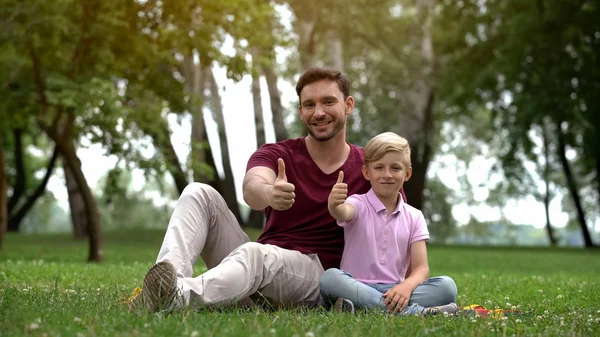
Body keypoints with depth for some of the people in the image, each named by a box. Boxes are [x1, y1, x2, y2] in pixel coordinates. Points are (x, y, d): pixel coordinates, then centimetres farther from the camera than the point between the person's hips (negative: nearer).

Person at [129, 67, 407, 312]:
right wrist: (268, 193, -46)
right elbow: (251, 186, -20)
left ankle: (179, 296, -63)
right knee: (199, 193, -13)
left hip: (316, 277, -3)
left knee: (254, 253, -37)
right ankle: (172, 273, -38)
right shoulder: (276, 155, 4)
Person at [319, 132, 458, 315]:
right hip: (357, 286, -2)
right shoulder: (359, 205, 3)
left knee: (447, 286, -21)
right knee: (330, 277, -34)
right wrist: (334, 205, -49)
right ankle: (412, 311, -36)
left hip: (394, 291, 3)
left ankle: (362, 306, -32)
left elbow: (421, 268, 2)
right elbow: (343, 213, -24)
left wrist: (407, 286, -22)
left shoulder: (414, 217, 11)